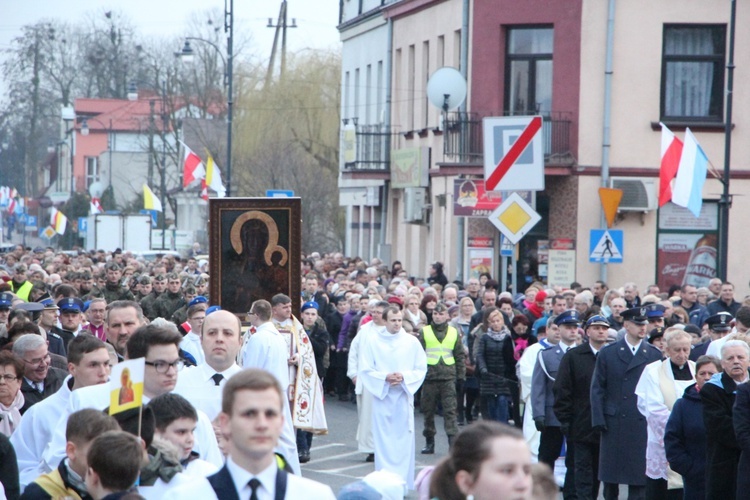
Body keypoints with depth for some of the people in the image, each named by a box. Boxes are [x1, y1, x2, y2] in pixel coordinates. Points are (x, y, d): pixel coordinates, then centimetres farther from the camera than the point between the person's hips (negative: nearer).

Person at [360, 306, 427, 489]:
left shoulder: (412, 342, 1)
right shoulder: (372, 341, -1)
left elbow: (421, 369, 4)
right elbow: (366, 370, -1)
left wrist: (404, 377, -13)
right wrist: (385, 378, -15)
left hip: (404, 397, 1)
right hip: (381, 396, -1)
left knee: (404, 440, 1)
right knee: (383, 441, 0)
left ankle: (404, 483, 7)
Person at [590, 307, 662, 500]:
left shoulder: (654, 355, 7)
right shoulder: (607, 353, 6)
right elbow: (597, 389, 4)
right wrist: (598, 419, -4)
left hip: (643, 424, 0)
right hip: (614, 424, 0)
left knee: (640, 476, -3)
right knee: (610, 475, 6)